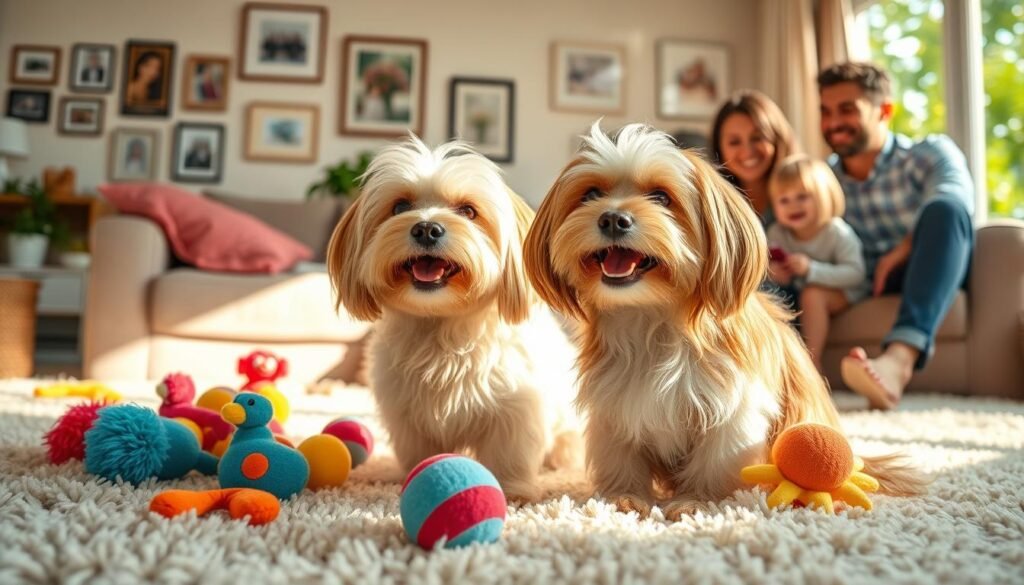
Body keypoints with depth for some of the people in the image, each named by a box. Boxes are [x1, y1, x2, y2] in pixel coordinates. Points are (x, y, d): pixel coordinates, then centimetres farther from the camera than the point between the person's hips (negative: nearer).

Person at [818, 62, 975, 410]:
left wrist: (905, 248, -38)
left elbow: (954, 194, -21)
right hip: (865, 286, 3)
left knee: (945, 209, -33)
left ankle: (901, 356, -54)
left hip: (937, 277, -2)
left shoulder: (930, 153, 0)